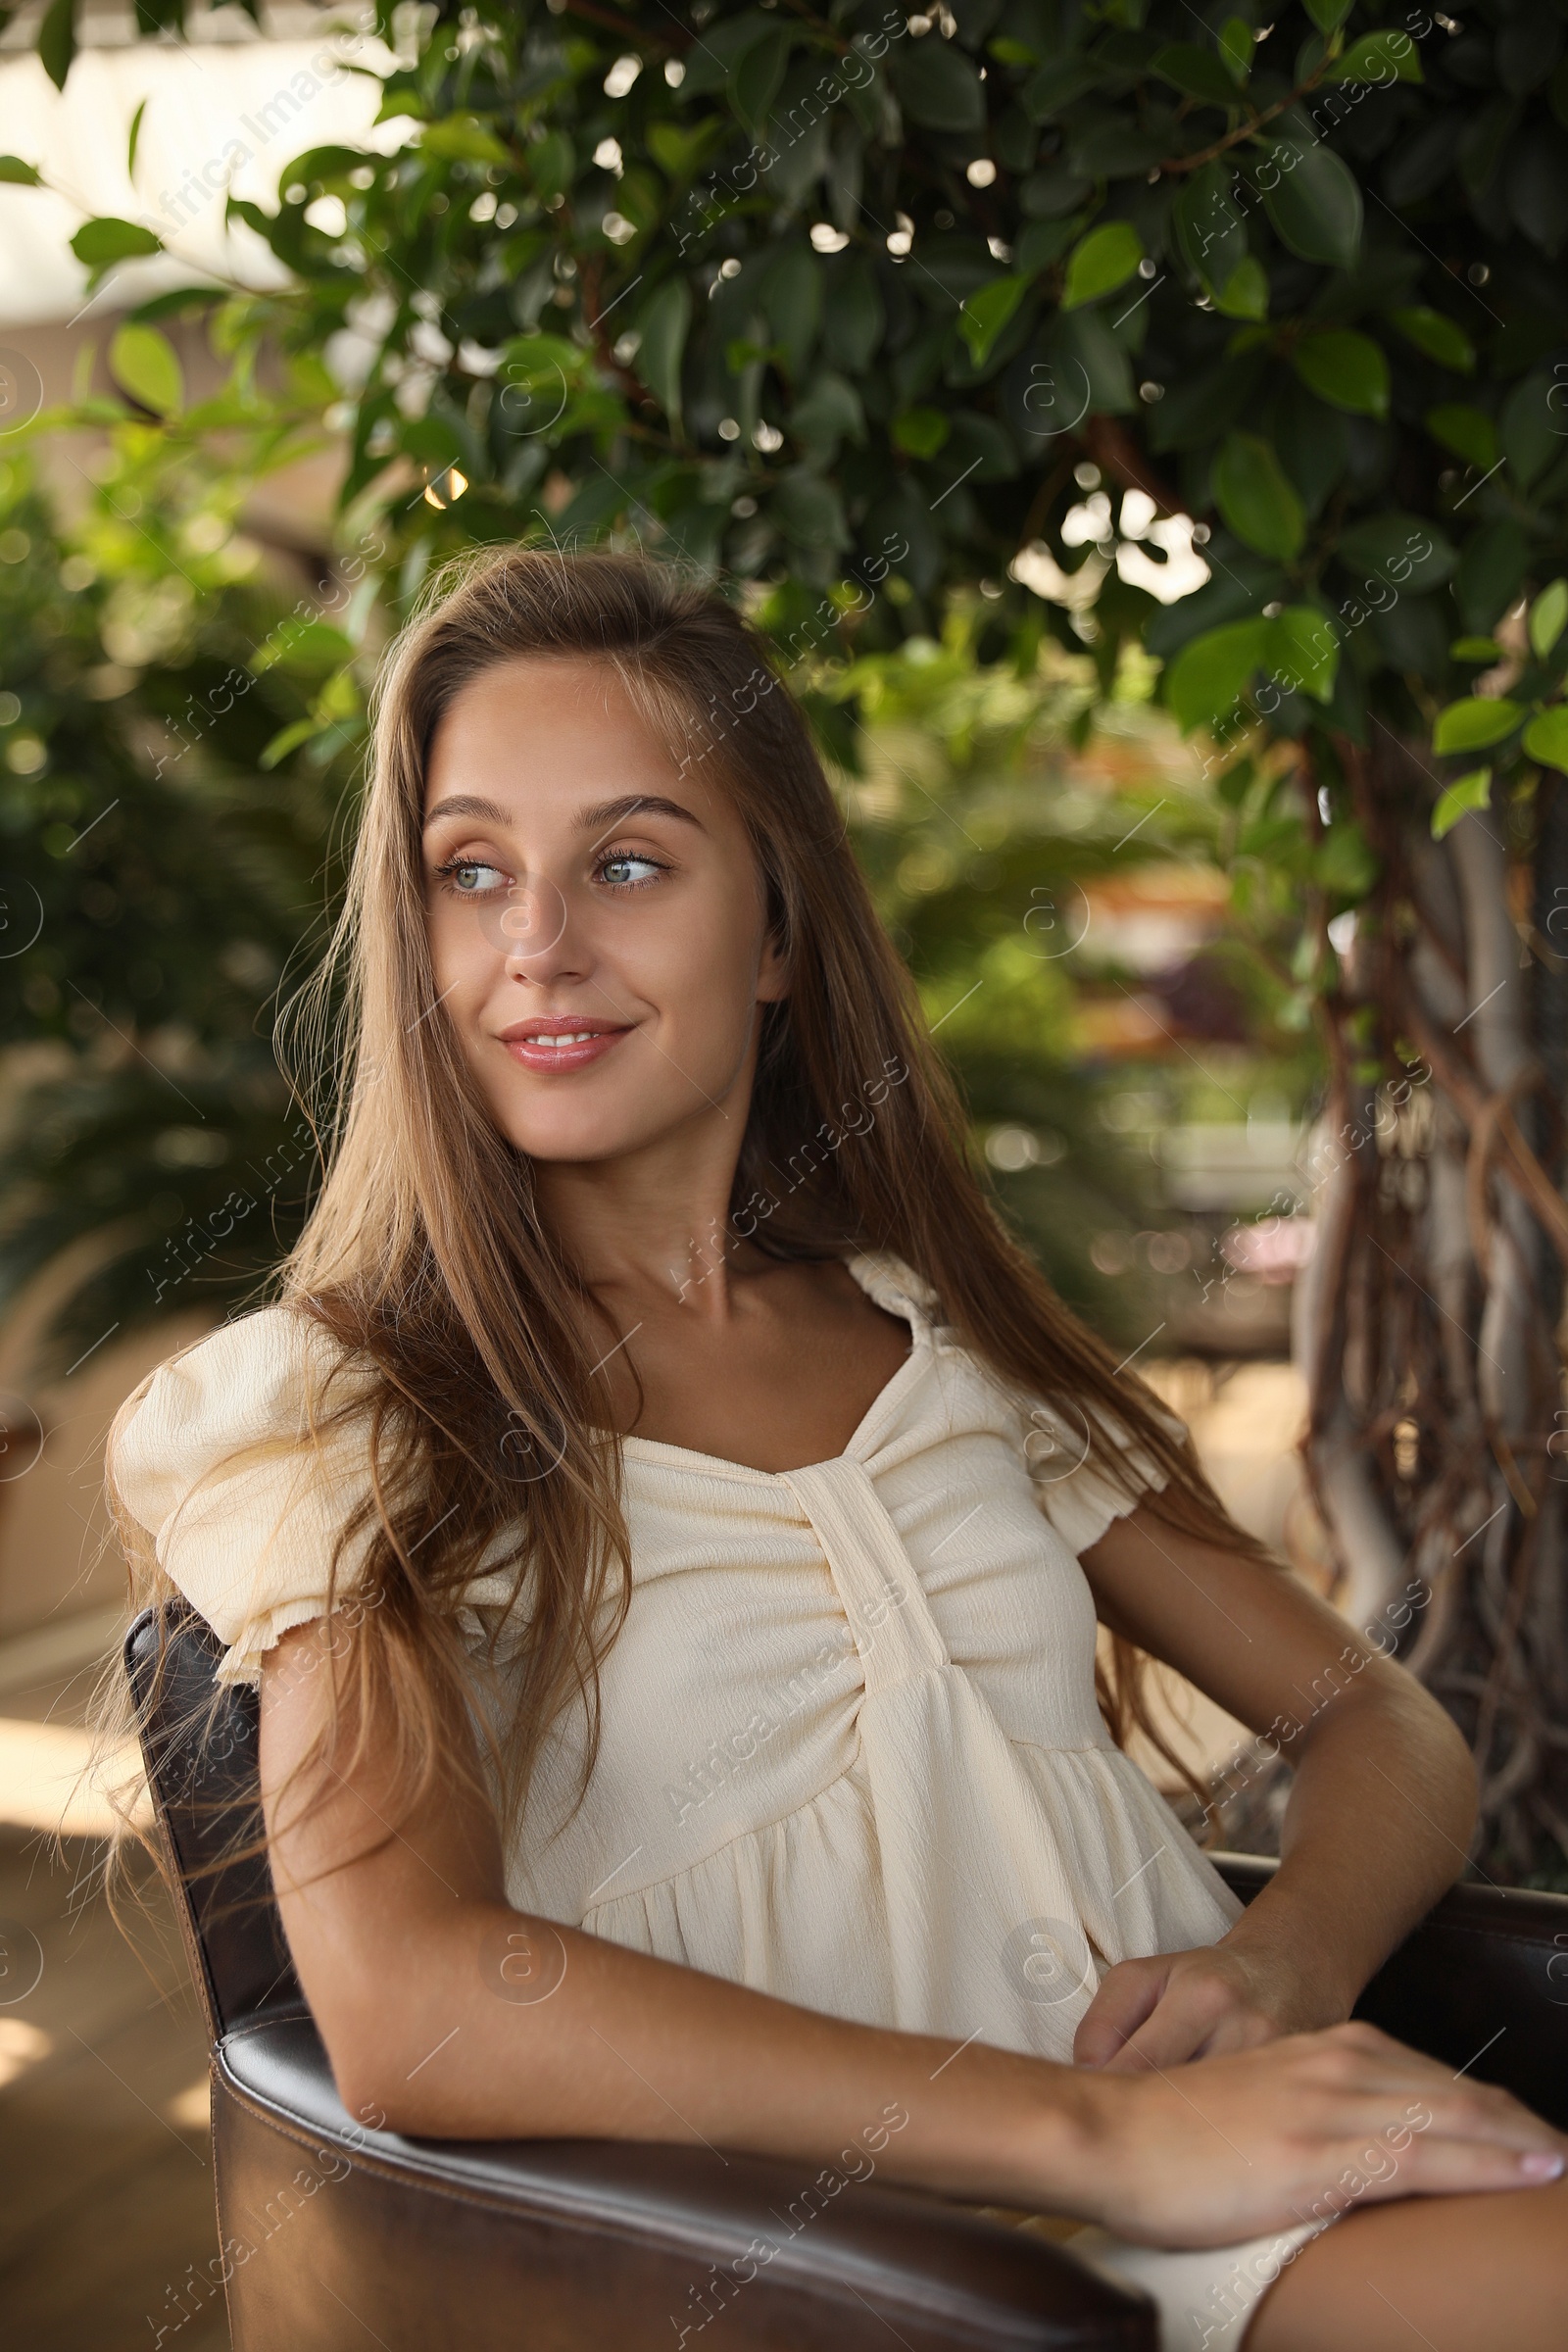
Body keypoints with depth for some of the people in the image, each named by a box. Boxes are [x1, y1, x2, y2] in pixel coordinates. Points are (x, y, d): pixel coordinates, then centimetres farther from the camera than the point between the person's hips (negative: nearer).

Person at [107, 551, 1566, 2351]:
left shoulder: (946, 1338, 13)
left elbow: (1386, 1730, 13)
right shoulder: (343, 1409, 0)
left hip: (1220, 2150, 5)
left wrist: (1287, 1960, -9)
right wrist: (1104, 2135, -21)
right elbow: (405, 2009, -16)